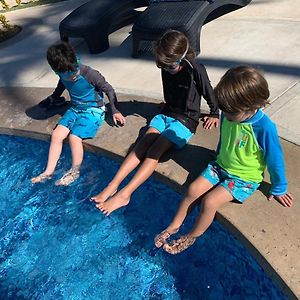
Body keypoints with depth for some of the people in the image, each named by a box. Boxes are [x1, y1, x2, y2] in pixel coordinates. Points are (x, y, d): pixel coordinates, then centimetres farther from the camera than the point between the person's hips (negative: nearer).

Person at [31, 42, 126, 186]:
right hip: (75, 109, 6)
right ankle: (48, 172, 0)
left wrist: (115, 111, -9)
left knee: (74, 137, -25)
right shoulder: (62, 75, -6)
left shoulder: (89, 74, -23)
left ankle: (74, 172, -5)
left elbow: (108, 89, -10)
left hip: (94, 110, -6)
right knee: (56, 134, -11)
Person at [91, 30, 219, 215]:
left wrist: (215, 115, 12)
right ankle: (112, 185, -22)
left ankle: (124, 195, -28)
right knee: (143, 145, -16)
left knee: (154, 151, -23)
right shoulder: (167, 68, 2)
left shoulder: (196, 70, -16)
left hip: (186, 120, -6)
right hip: (166, 114, 6)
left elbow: (209, 94, 0)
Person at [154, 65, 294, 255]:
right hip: (221, 166, 6)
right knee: (193, 190, -12)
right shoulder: (229, 115, -10)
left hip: (245, 178, -5)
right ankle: (174, 226, 8)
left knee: (210, 201, -19)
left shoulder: (264, 128, -27)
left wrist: (279, 189, 0)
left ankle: (192, 237, 7)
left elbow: (275, 160, -13)